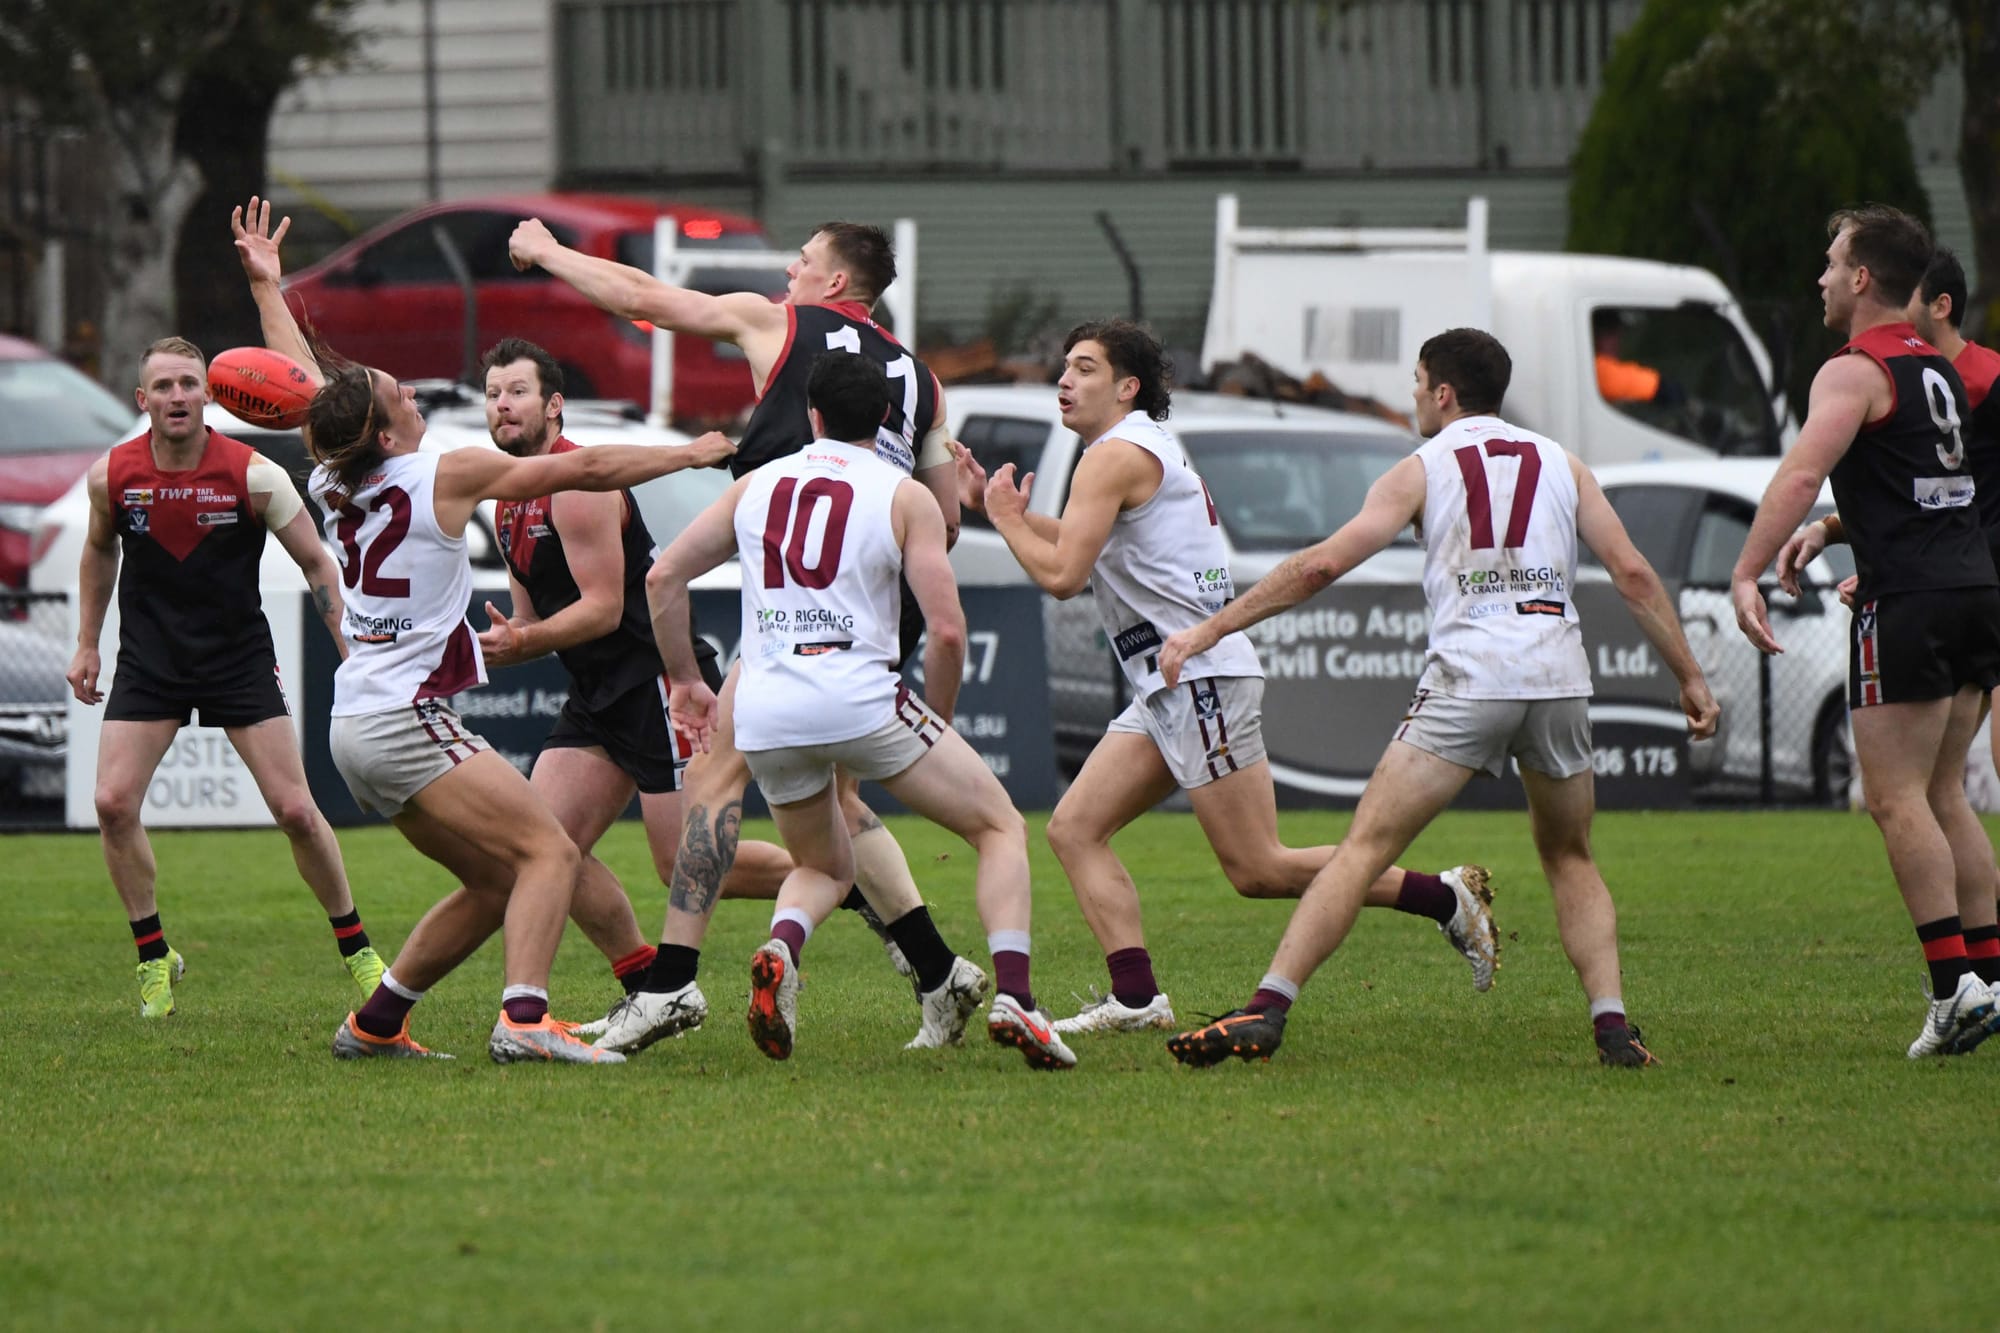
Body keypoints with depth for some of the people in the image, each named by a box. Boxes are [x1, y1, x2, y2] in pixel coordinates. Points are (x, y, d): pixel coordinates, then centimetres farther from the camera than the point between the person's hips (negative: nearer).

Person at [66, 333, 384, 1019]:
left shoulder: (252, 475, -14)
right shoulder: (112, 475, -8)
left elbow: (317, 563, -5)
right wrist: (87, 645, 14)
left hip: (240, 660, -2)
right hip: (148, 662, 2)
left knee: (295, 810, -6)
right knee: (114, 804, -12)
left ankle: (357, 950, 12)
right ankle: (154, 957, 5)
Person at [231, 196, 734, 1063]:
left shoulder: (332, 484, 8)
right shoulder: (446, 476, -10)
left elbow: (306, 381, 27)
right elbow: (585, 469, -5)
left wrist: (265, 283, 38)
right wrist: (690, 455, 5)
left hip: (357, 726, 9)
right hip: (406, 721, -9)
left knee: (494, 886, 15)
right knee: (549, 853, -15)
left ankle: (375, 1023, 19)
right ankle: (523, 1018, -32)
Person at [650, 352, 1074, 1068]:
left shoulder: (757, 484, 14)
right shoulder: (904, 497, 3)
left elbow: (664, 576, 13)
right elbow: (947, 629, -4)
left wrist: (684, 678, 24)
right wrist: (938, 723, 11)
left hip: (764, 712, 4)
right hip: (859, 697, -4)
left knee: (824, 867, 26)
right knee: (1001, 828, 11)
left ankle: (779, 949, -10)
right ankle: (1013, 997, -11)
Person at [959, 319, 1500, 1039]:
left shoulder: (1117, 455, -11)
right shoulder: (1149, 447, 20)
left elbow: (1061, 574, -17)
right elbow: (1086, 551, 29)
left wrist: (1008, 518, -1)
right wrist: (999, 502, 23)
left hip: (1202, 676, -11)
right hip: (1168, 688, 11)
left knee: (1257, 869, -10)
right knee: (1074, 828, 3)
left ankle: (1445, 897, -3)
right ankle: (1136, 997, -6)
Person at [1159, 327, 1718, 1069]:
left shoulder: (1423, 471, 10)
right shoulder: (1559, 465, 19)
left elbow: (1322, 565, 3)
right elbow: (1632, 574, 11)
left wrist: (1208, 631, 6)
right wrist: (1689, 677, 16)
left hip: (1468, 676, -3)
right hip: (1560, 674, 3)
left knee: (1366, 846, -4)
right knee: (1570, 859, 22)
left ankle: (1267, 1010, -14)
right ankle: (1612, 1023, 5)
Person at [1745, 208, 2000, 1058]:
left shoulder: (1854, 373, -9)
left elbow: (1801, 473, -23)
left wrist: (1747, 574, -29)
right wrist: (1832, 529, 40)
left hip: (1910, 604, -8)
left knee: (1897, 798, -6)